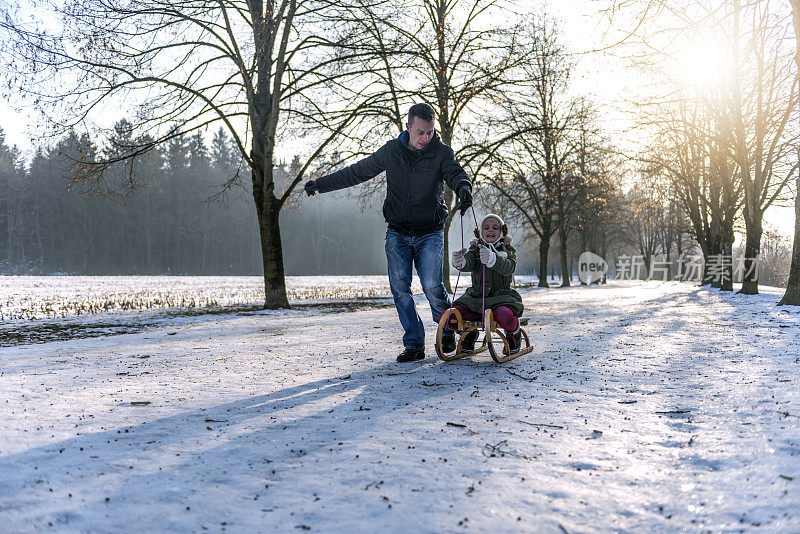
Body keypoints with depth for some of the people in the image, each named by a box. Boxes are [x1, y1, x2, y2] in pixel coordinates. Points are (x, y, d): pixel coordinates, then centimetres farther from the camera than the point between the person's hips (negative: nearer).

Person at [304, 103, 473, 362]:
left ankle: (447, 331, 13)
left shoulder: (441, 152, -3)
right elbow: (358, 172, 12)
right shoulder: (391, 151, 2)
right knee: (400, 288, -5)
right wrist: (321, 183, 13)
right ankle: (414, 345, 5)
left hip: (430, 234, -2)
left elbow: (454, 172, -21)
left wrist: (463, 187, -46)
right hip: (397, 234, 3)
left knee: (432, 287, -14)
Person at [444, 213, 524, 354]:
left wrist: (492, 259, -40)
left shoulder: (508, 250, 5)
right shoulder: (475, 249, 11)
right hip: (475, 297, 3)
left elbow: (508, 267, -19)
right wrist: (460, 262, -38)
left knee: (504, 316, -39)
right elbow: (468, 264, -11)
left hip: (501, 297, -3)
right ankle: (469, 333, 16)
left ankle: (513, 335, 1)